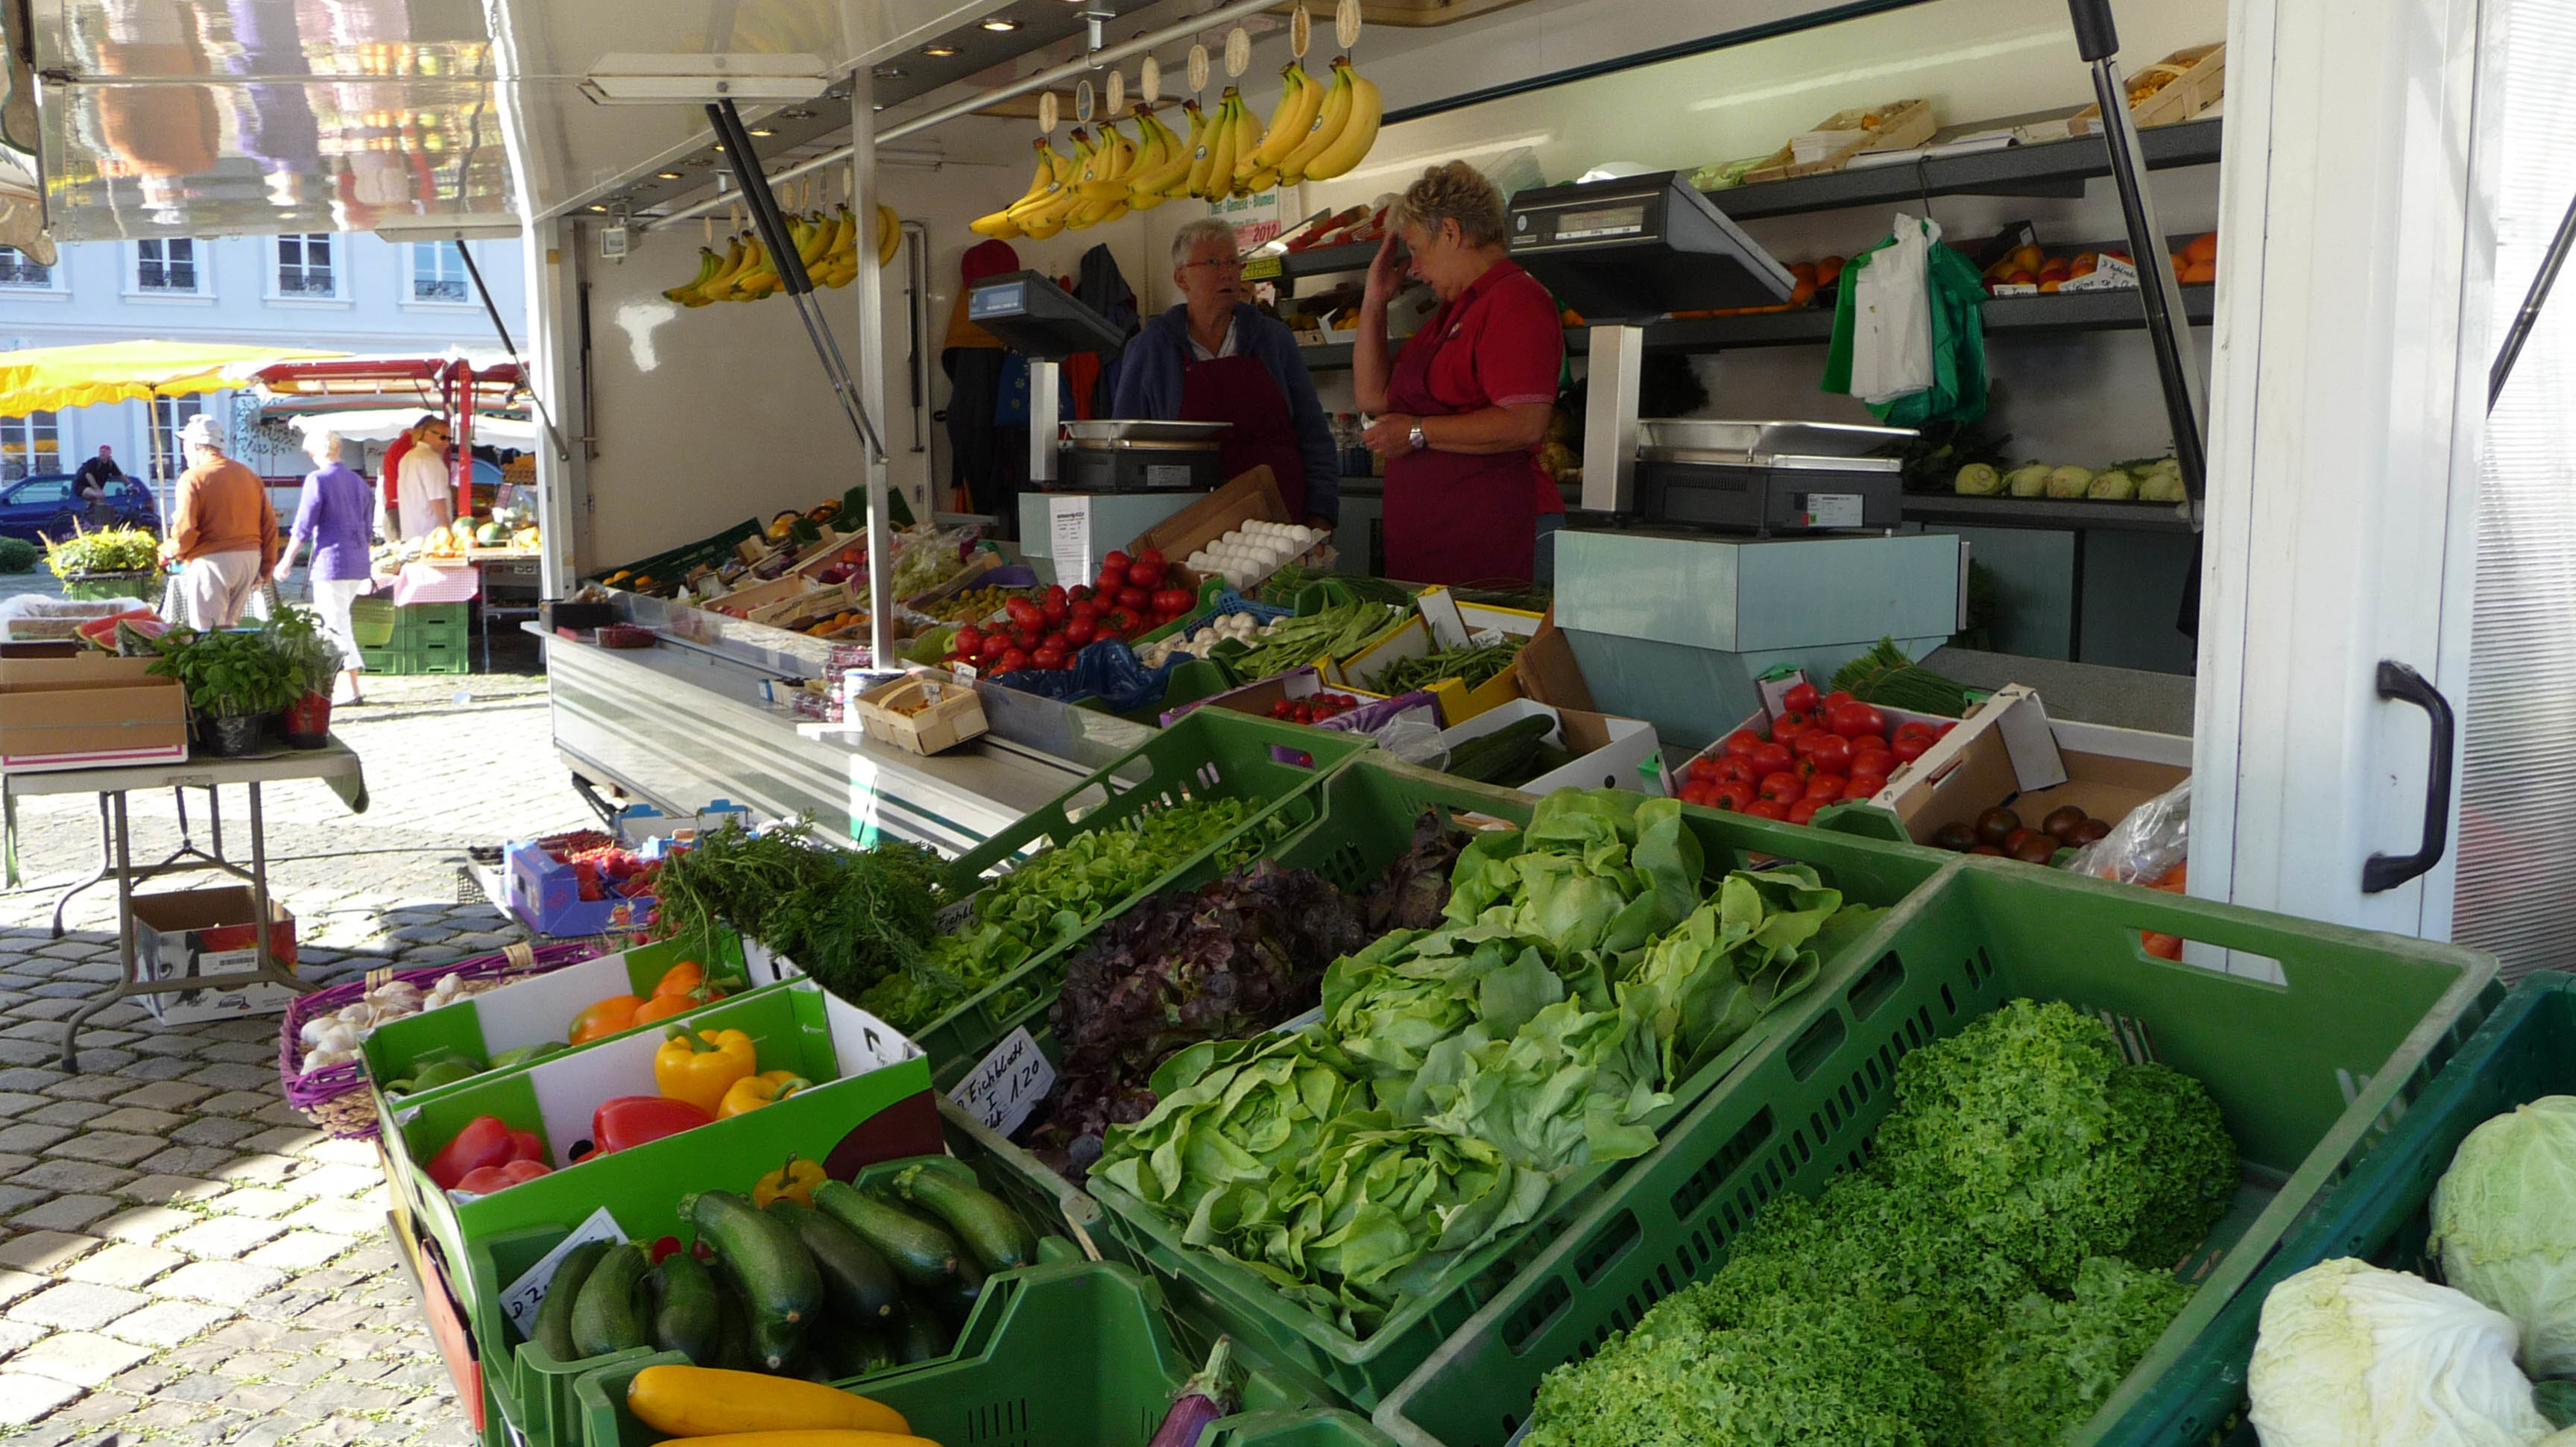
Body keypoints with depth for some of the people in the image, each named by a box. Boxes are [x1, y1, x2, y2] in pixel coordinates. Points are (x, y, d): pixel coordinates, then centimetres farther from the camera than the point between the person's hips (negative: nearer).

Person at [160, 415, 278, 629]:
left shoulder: (193, 478, -8)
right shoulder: (250, 475, 11)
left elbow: (185, 532, -14)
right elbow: (270, 525, 10)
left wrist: (169, 550, 6)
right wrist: (265, 569, 16)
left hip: (211, 562, -6)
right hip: (250, 559, 6)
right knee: (230, 627, 16)